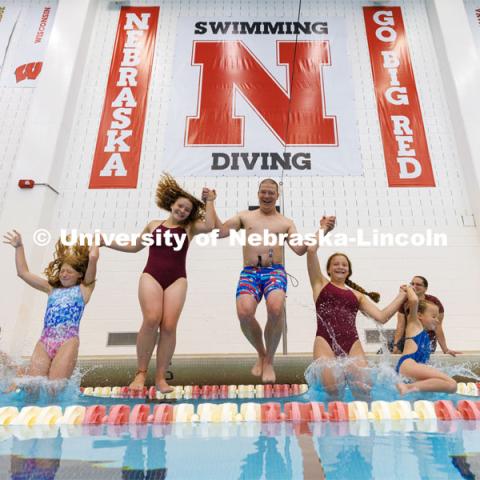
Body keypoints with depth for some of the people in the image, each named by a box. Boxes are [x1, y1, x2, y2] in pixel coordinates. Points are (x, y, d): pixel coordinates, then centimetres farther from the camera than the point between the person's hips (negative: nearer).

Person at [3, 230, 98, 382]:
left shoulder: (84, 288, 12)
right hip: (44, 341, 4)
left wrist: (95, 243, 19)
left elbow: (93, 258, 1)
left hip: (67, 341, -4)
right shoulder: (52, 289, 24)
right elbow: (23, 273, 24)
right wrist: (19, 247, 23)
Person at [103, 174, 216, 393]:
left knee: (169, 325, -12)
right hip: (151, 276, 1)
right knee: (151, 320, -18)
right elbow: (134, 246, 28)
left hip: (176, 279, 0)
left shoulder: (189, 228, 13)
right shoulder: (153, 225, 18)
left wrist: (209, 201, 1)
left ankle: (161, 376, 1)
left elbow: (209, 226, -8)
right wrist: (108, 243, 23)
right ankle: (141, 372, -2)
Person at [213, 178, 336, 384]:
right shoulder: (245, 216, 21)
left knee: (276, 309, -31)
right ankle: (261, 353, 7)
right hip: (249, 273, 1)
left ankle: (269, 360, -3)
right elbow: (219, 231, 11)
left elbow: (300, 249, 6)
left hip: (275, 271, -1)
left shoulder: (286, 223, 18)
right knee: (244, 312, -27)